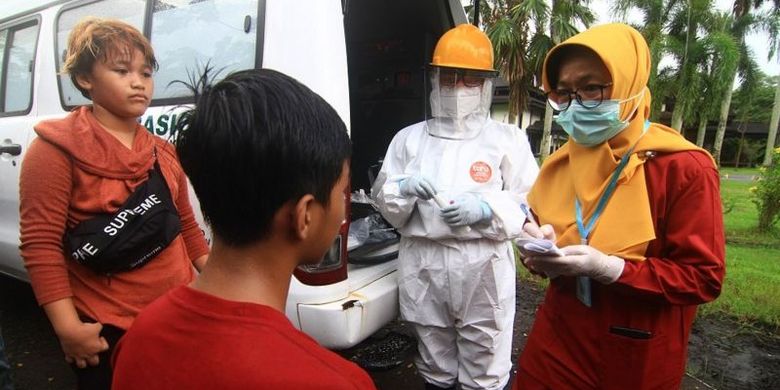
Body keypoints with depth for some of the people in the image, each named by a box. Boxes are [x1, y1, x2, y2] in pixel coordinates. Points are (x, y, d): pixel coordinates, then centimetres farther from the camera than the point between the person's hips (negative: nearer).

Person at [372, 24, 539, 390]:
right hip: (423, 265, 3)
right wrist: (404, 188, -14)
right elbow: (382, 197, 8)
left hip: (484, 267, -2)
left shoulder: (508, 139, 3)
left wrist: (485, 209, -19)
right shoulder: (409, 137, 9)